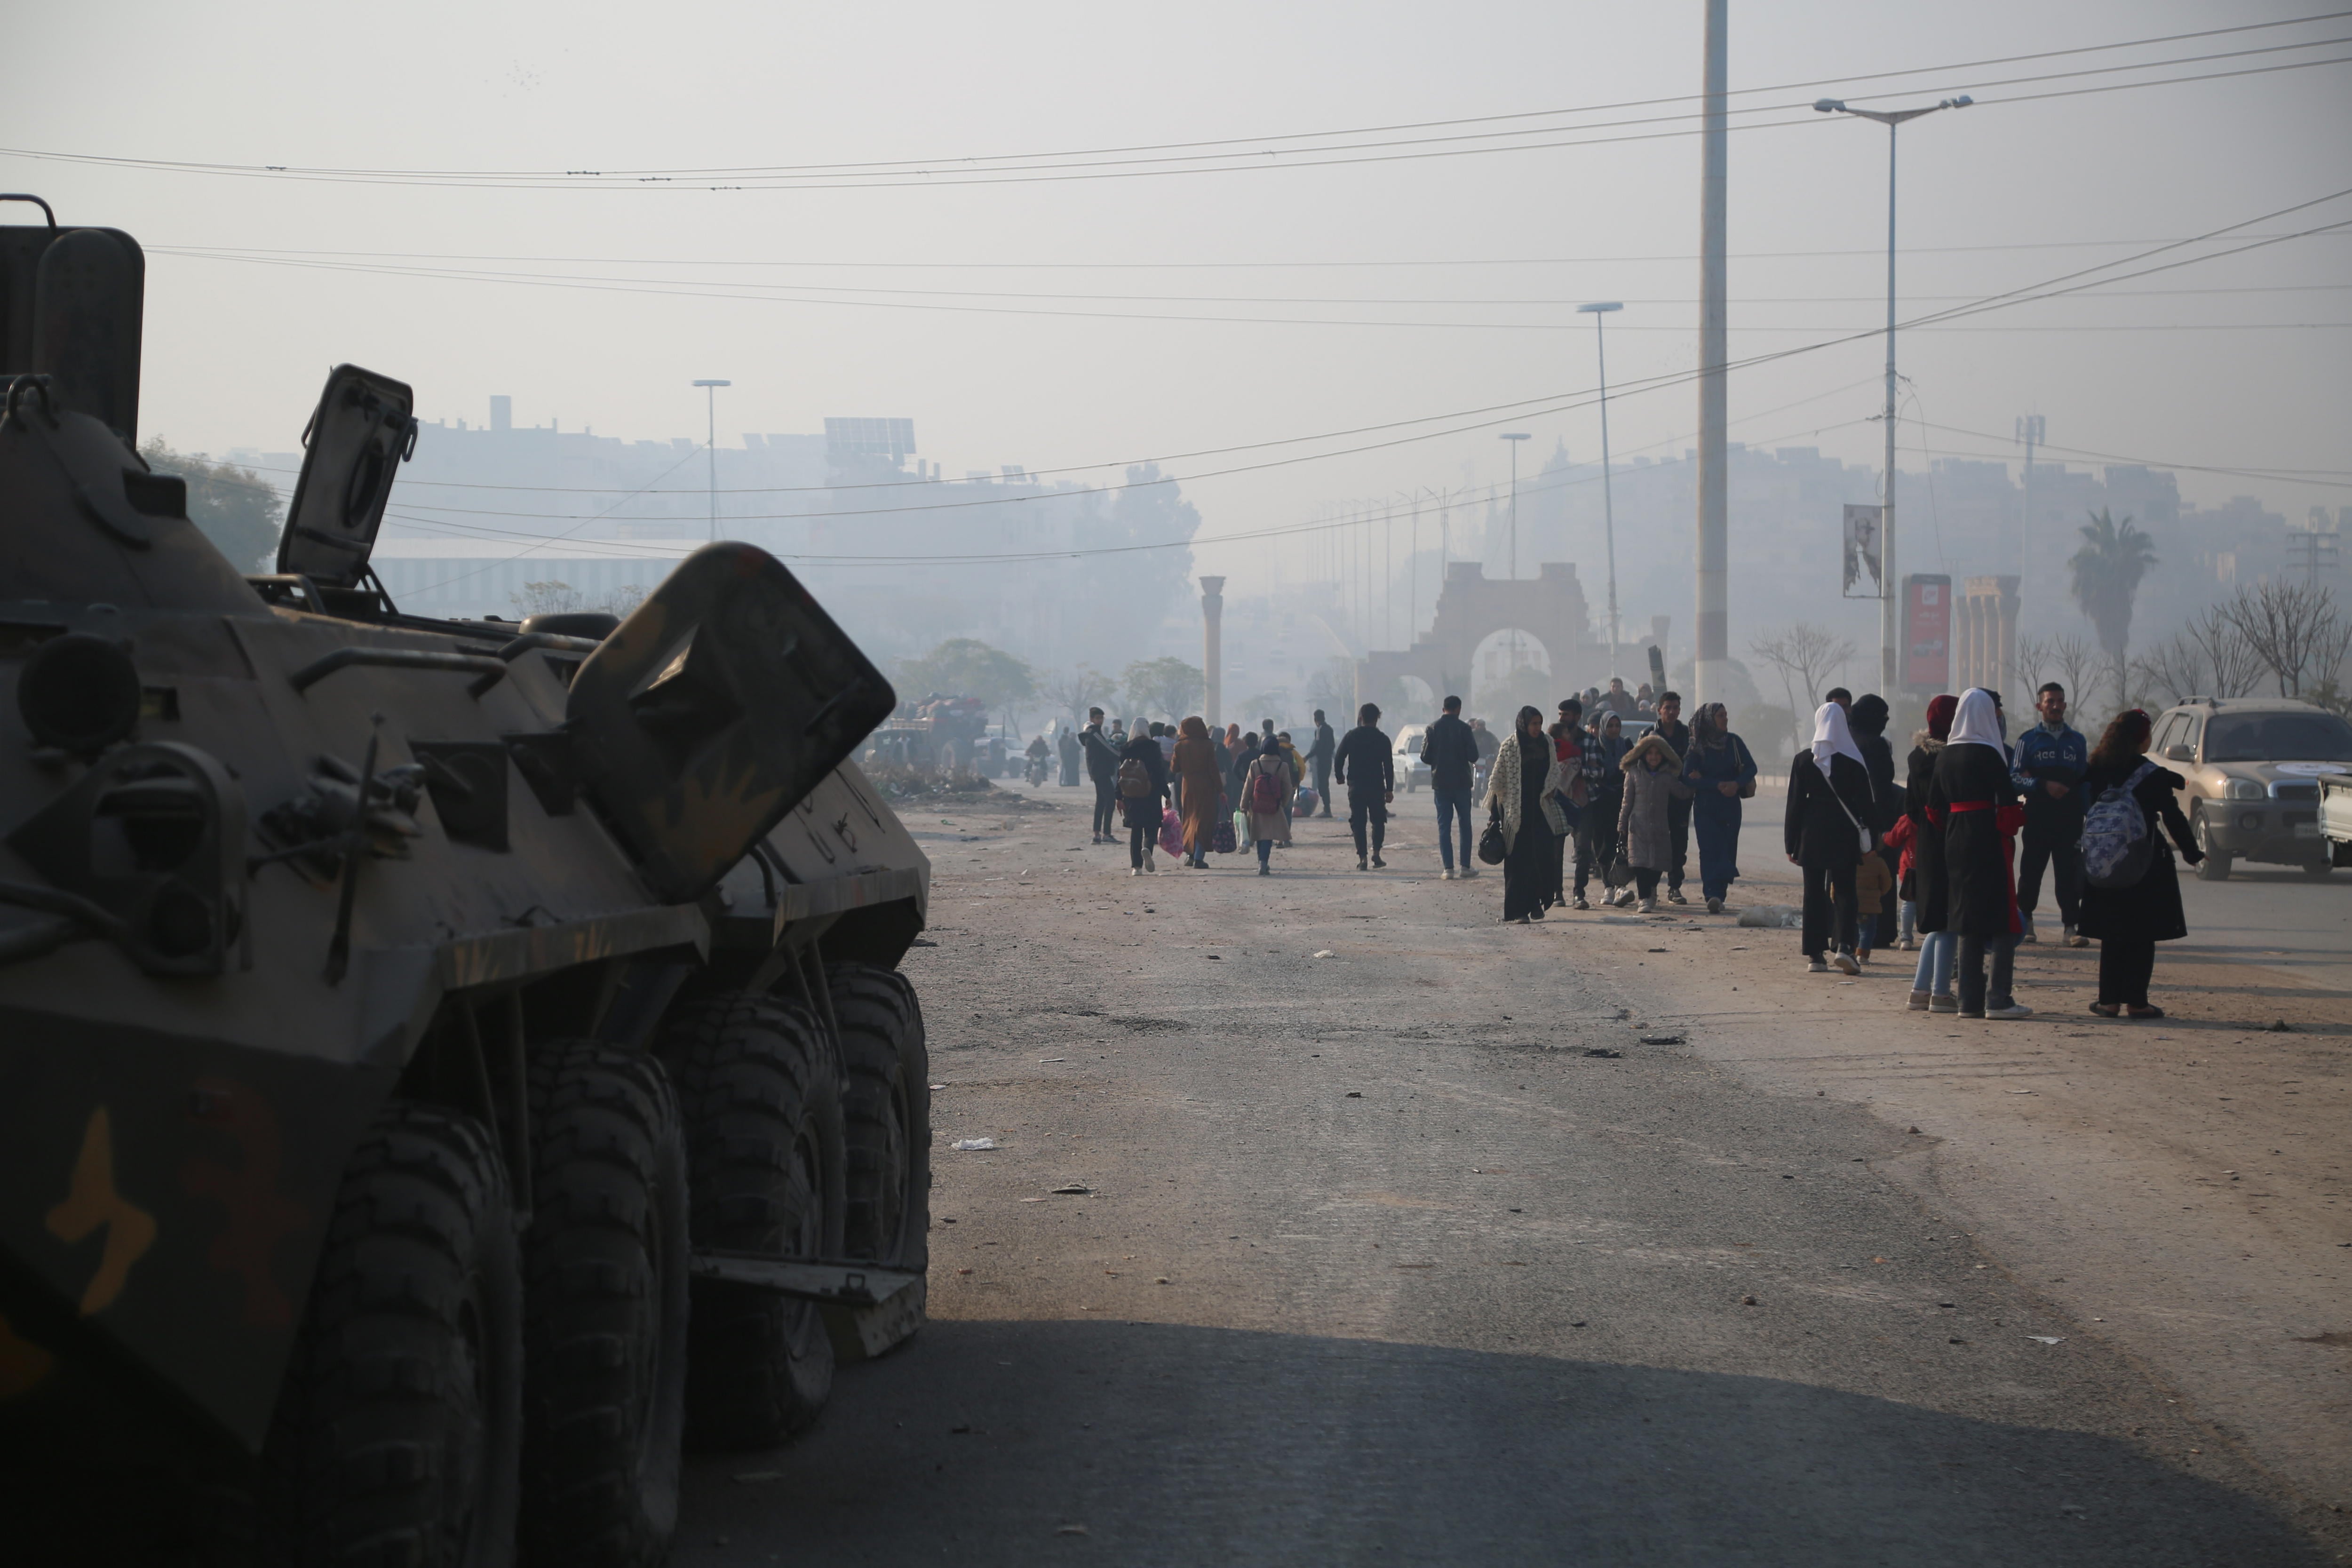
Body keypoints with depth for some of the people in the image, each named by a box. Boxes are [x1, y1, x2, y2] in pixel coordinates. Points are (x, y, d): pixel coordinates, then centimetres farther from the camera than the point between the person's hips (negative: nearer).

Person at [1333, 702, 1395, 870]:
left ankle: (1362, 857, -4)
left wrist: (1339, 776, 17)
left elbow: (1338, 758, -1)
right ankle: (1376, 852, 0)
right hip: (1377, 787, 0)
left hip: (1356, 786, 0)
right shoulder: (1382, 739, -3)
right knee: (1378, 820, 13)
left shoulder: (1350, 737, -1)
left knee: (1358, 822, 3)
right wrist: (1389, 789, 1)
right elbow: (1389, 766, -4)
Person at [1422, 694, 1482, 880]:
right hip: (1461, 781, -1)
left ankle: (1449, 868, -3)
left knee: (1444, 826, 3)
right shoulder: (1463, 728, -8)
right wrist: (1472, 763, 13)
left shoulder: (1432, 728, -2)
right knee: (1465, 824, 10)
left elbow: (1425, 756, -3)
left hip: (1440, 782, 1)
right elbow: (1473, 755, -10)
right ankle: (1466, 866, 8)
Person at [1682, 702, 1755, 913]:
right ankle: (1713, 895, -23)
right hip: (1706, 807, -3)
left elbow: (1751, 768, 5)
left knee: (1728, 850, 0)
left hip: (1731, 806, 3)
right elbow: (1688, 777, -8)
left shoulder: (1734, 742, 6)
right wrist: (1718, 785, -16)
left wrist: (1736, 784, -14)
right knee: (1710, 850, -13)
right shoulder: (1697, 747, -2)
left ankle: (1719, 897, 5)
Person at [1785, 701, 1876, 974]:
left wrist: (1791, 843, 5)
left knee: (1814, 894, 6)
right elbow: (1865, 804, -1)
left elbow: (1795, 804, 0)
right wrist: (1867, 842, 5)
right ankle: (1843, 944, -16)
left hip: (1812, 836, 0)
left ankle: (1816, 955, 5)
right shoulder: (1855, 761, -3)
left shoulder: (1803, 760, -2)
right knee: (1844, 891, 4)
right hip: (1845, 836, 0)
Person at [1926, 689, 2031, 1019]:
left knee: (1969, 922, 10)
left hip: (1956, 843, 7)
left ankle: (1970, 1000, 9)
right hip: (1989, 842, -7)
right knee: (2003, 920, -3)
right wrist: (2009, 828, 2)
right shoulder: (1988, 755, -11)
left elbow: (1934, 806, 11)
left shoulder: (1946, 755, 8)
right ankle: (1997, 999, -9)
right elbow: (2007, 803, -15)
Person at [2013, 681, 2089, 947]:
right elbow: (2015, 776, 0)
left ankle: (2070, 926, -5)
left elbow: (2086, 782, 14)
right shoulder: (2028, 740, 7)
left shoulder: (2077, 741, 14)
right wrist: (2044, 786, -14)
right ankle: (2025, 922, 16)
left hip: (2070, 820, 1)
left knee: (2069, 874, -4)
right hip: (2037, 818, -1)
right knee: (2031, 870, 3)